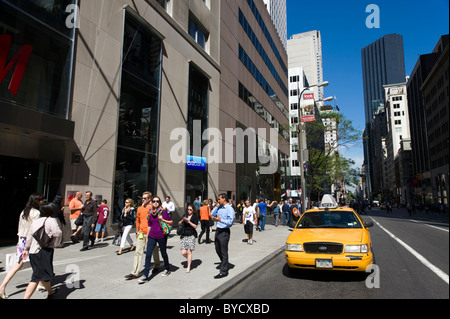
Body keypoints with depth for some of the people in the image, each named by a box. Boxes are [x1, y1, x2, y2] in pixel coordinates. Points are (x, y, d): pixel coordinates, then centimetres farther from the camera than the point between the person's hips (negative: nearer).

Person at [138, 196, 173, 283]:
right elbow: (149, 225, 13)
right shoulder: (150, 212, 4)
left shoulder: (163, 211, -9)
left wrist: (163, 220, -21)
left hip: (161, 236, -3)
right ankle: (145, 275, 0)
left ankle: (167, 269, 36)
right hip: (152, 236, 4)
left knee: (163, 254, 12)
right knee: (148, 255, -5)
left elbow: (171, 222, -5)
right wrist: (147, 237, 15)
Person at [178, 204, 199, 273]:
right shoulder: (185, 215, 12)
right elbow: (179, 224, 9)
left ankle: (188, 267, 3)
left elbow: (195, 226, -7)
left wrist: (188, 221, -15)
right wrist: (182, 220, -12)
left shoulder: (195, 217, 3)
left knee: (189, 251, -9)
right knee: (183, 252, -3)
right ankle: (189, 259, 28)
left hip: (191, 235, -3)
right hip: (184, 235, 3)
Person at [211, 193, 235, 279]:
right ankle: (225, 264, 41)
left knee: (223, 252, 1)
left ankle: (223, 271, 13)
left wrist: (220, 220, -29)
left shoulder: (230, 209, -13)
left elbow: (230, 221, -20)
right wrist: (217, 206, 3)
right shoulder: (219, 208, 11)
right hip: (218, 230, 8)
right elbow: (212, 214, 11)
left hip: (224, 232, -8)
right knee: (218, 250, 19)